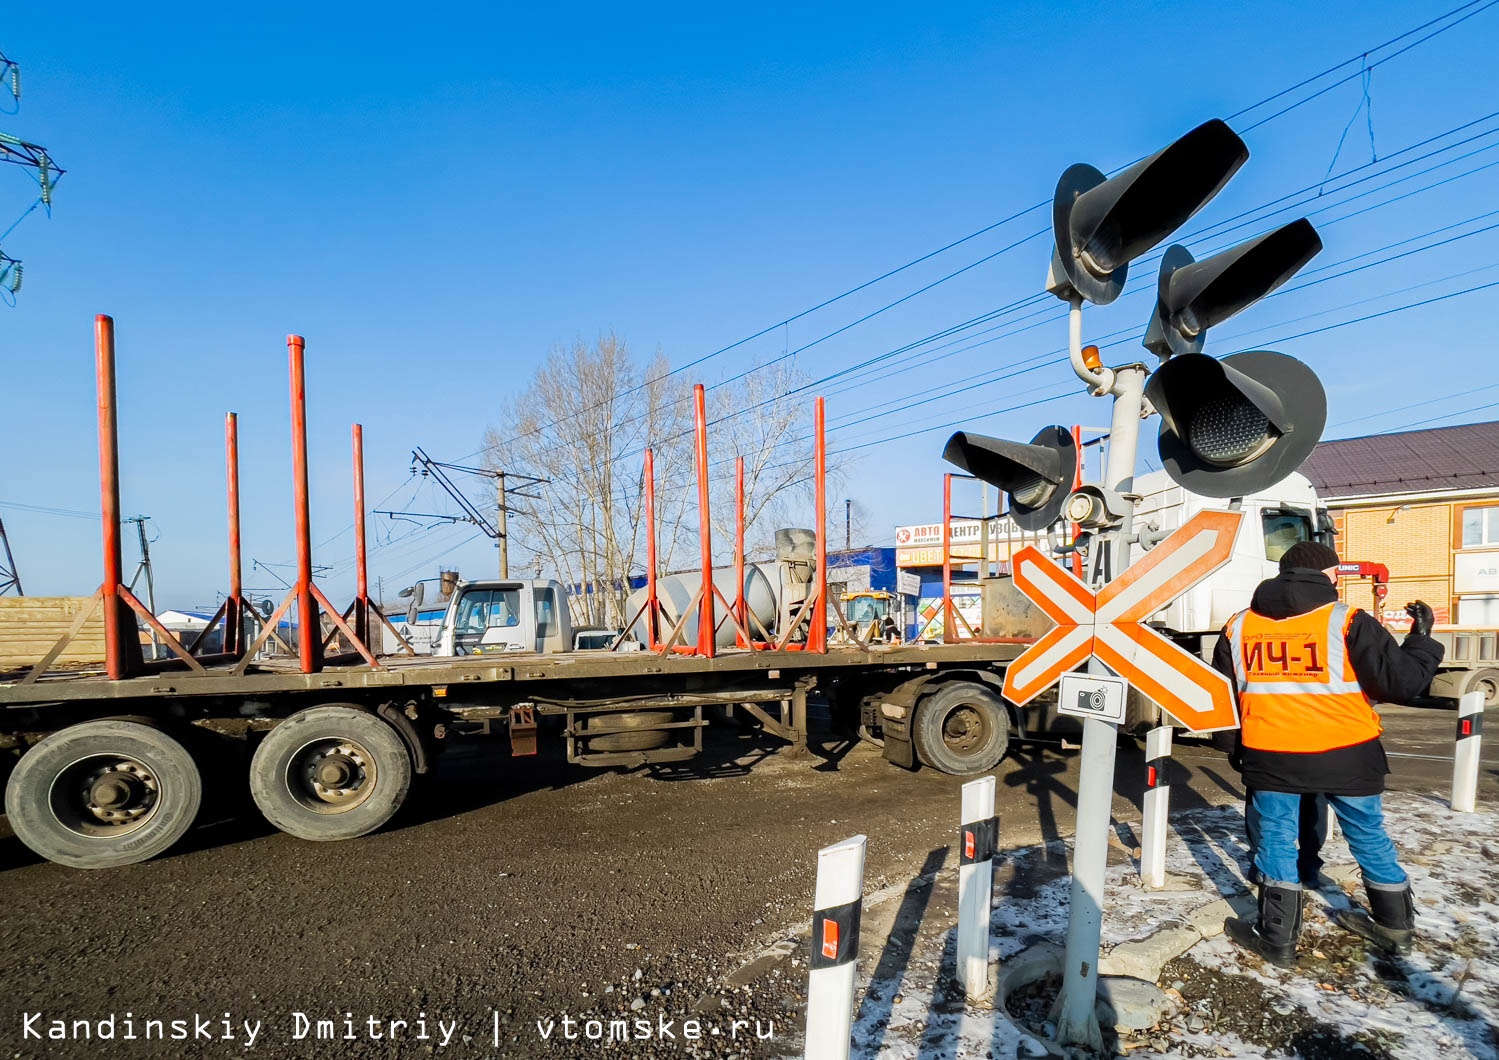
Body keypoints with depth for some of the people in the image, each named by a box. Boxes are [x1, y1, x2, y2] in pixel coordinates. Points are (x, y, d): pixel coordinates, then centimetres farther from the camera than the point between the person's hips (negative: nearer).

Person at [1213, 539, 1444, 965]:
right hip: (1346, 756, 0)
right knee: (1370, 839, 19)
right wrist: (1422, 639, 9)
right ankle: (1395, 927, 38)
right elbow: (1403, 681, -9)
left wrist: (1237, 746, 23)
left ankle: (1277, 938, 18)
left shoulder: (1239, 626, 1)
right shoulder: (1348, 623, -9)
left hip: (1271, 757, 1)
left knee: (1276, 841, 11)